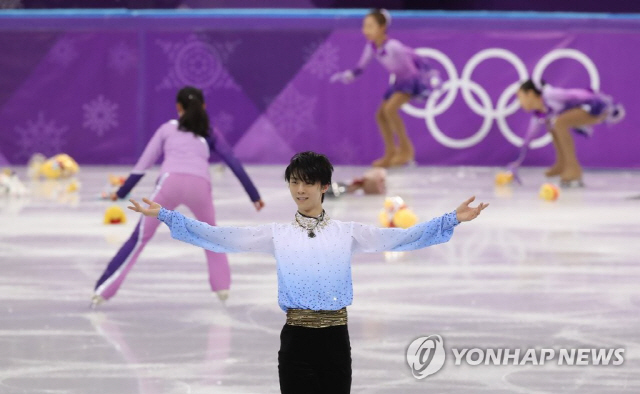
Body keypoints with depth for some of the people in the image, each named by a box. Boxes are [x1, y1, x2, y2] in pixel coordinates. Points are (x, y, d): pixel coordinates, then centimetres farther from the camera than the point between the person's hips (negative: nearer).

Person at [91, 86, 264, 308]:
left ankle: (103, 290, -2)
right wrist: (254, 196, 25)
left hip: (171, 182, -1)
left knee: (140, 238, 4)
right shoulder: (209, 134, 29)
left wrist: (121, 193, 30)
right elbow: (235, 165, 22)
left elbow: (144, 164, 23)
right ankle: (222, 287, 17)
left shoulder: (168, 128, 26)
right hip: (199, 185, 1)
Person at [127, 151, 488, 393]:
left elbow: (402, 238, -2)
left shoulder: (348, 233, 4)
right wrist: (165, 215, -8)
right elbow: (219, 237, -1)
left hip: (335, 339, 0)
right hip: (297, 339, 0)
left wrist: (453, 220, -11)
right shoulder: (277, 235, 4)